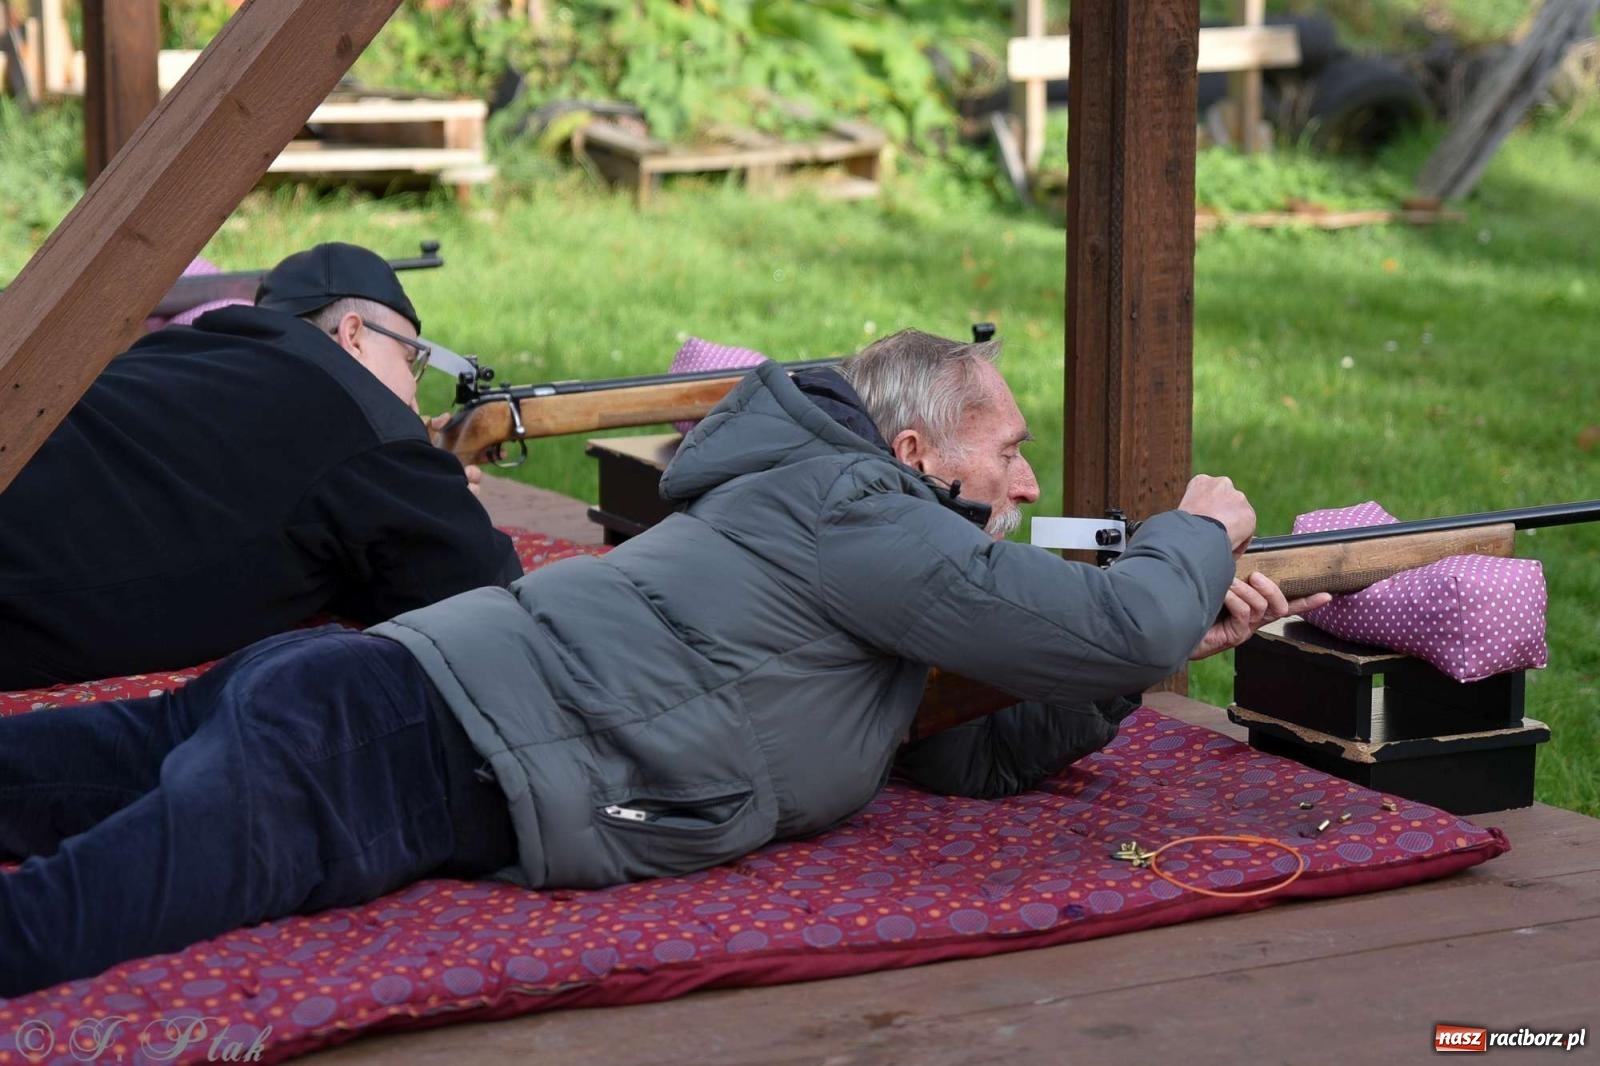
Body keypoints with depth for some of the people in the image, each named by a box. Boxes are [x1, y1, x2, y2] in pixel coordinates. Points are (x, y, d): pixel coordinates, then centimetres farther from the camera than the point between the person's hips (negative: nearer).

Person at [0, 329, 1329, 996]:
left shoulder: (865, 567, 26)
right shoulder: (851, 511, -3)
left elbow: (979, 751, 30)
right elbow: (1112, 628, -8)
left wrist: (1183, 632, 24)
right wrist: (1195, 532, 14)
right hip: (396, 751, -9)